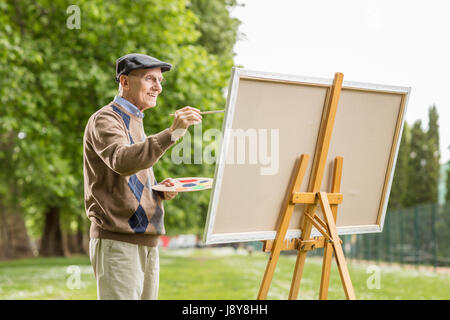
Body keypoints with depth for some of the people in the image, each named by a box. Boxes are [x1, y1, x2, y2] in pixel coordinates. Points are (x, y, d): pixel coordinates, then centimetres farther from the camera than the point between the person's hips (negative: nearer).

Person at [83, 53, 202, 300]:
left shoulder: (135, 122, 23)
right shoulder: (105, 119, -7)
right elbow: (123, 162, -28)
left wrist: (160, 191, 6)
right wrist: (172, 133, -36)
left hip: (146, 242, 9)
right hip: (117, 241, -9)